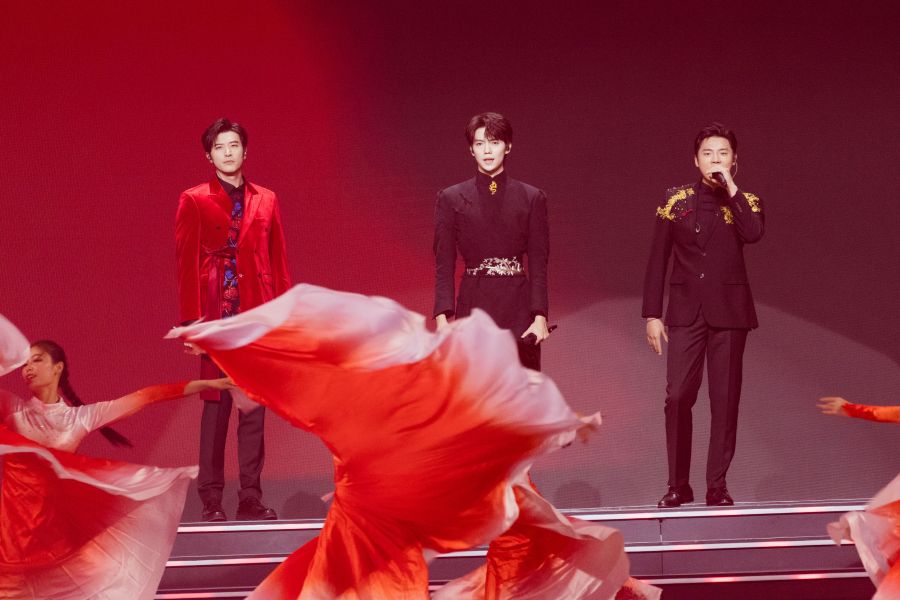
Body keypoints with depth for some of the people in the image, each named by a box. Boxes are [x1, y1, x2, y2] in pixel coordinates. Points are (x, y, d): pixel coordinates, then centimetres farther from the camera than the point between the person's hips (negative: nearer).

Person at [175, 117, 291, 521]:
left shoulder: (266, 200, 12)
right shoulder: (194, 201, 3)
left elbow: (278, 261, 11)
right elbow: (185, 263, -1)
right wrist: (192, 319, -8)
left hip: (258, 317, 3)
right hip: (216, 315, -3)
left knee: (255, 407, 2)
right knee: (216, 405, -4)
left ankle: (251, 498, 5)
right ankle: (211, 500, 0)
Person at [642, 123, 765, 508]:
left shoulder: (745, 202, 6)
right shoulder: (676, 200, 8)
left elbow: (754, 233, -18)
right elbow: (657, 259, 8)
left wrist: (730, 188, -13)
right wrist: (652, 314, 3)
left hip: (729, 311, 0)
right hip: (686, 310, 0)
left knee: (725, 400, -1)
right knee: (677, 397, -8)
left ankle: (717, 487, 5)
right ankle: (678, 486, 2)